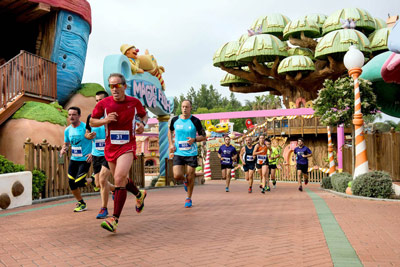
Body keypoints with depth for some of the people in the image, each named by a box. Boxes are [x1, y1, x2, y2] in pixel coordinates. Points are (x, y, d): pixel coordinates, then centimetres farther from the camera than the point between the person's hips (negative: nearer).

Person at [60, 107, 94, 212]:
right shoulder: (67, 130, 6)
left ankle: (93, 180, 20)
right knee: (71, 184, 5)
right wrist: (63, 149, -2)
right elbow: (66, 144, 20)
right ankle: (81, 203, 26)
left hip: (85, 160, -6)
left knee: (78, 182, -13)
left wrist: (92, 153, -21)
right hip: (73, 159, 6)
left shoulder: (85, 127, -13)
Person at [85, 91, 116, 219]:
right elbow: (87, 133, 17)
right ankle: (116, 189, 39)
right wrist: (89, 135, -5)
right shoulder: (91, 117, 7)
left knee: (102, 179, -17)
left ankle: (104, 209, -1)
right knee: (98, 184, 9)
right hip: (96, 154, 5)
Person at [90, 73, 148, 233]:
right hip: (110, 147, 4)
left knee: (119, 178, -21)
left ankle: (114, 219, -19)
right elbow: (92, 122, 7)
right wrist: (105, 120, -13)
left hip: (128, 146, -3)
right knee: (120, 179, 17)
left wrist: (142, 124, -6)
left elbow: (144, 115, 16)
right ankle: (139, 195, 47)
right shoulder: (103, 104, -3)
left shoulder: (134, 102, -3)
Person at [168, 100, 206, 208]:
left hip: (191, 153, -1)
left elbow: (203, 136, 1)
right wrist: (171, 144, 5)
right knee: (177, 176, -11)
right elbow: (170, 131, 20)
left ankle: (189, 198, 26)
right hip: (178, 153, 2)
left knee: (190, 178, 4)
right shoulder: (175, 120, 1)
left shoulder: (195, 121, -6)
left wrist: (194, 139, -19)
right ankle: (185, 181, 27)